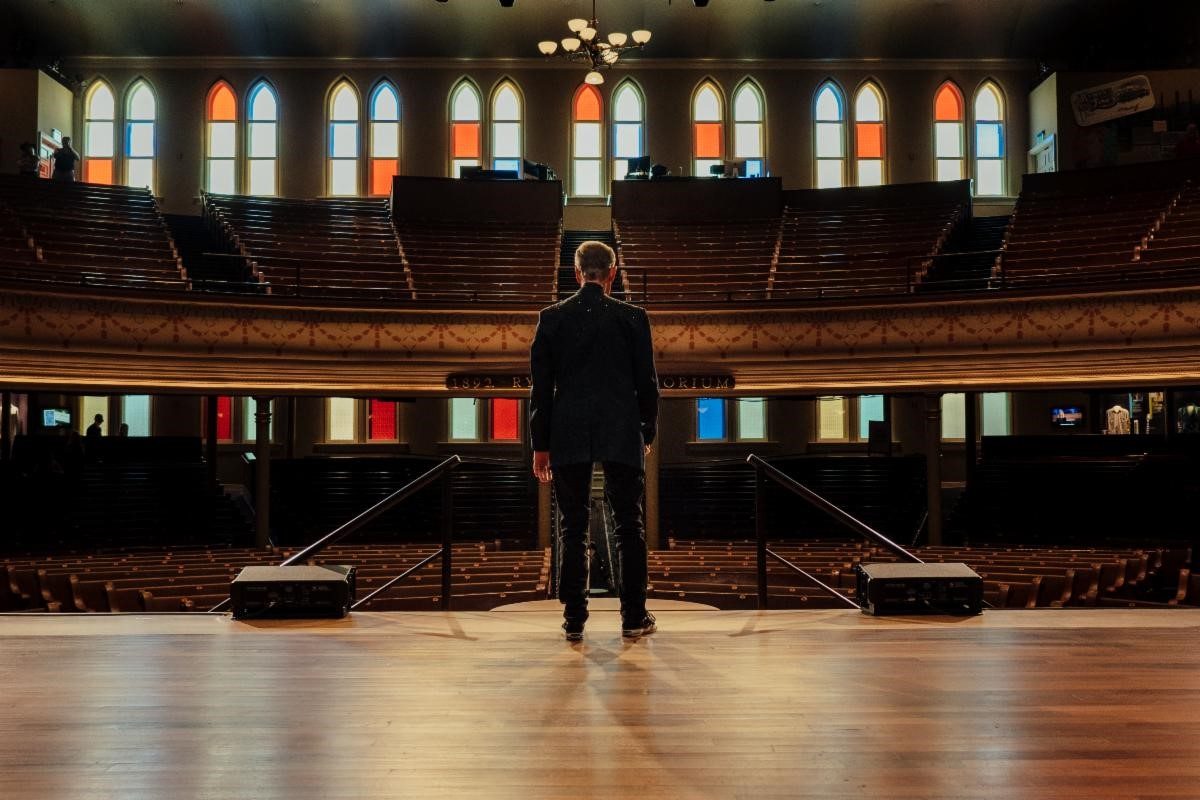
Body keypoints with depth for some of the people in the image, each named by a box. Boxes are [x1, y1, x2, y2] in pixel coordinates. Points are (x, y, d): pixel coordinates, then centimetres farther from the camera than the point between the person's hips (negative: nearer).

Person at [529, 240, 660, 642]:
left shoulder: (552, 318, 1)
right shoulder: (632, 317, -1)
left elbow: (541, 384, 2)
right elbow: (646, 380, 2)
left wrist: (540, 444, 8)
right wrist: (648, 432, 15)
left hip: (568, 438, 1)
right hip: (622, 436, -1)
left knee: (573, 529, 7)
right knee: (629, 526, 8)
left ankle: (574, 620, 8)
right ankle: (634, 617, 12)